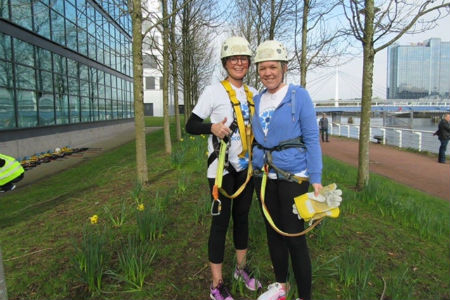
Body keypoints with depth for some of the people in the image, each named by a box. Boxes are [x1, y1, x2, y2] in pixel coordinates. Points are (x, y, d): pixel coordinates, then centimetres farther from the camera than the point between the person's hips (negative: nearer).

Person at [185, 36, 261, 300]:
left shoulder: (253, 94, 9)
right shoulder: (214, 91, -7)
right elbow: (191, 125, -8)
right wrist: (213, 127, -27)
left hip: (246, 167, 6)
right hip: (222, 168, -5)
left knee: (242, 216, 16)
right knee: (221, 221, 0)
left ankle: (242, 267, 36)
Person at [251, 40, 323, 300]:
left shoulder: (299, 95, -8)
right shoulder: (257, 99, 8)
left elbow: (312, 139, -9)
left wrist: (316, 178, -14)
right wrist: (256, 166, 13)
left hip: (293, 176, -6)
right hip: (264, 176, 6)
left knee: (294, 236, -1)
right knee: (273, 231, 16)